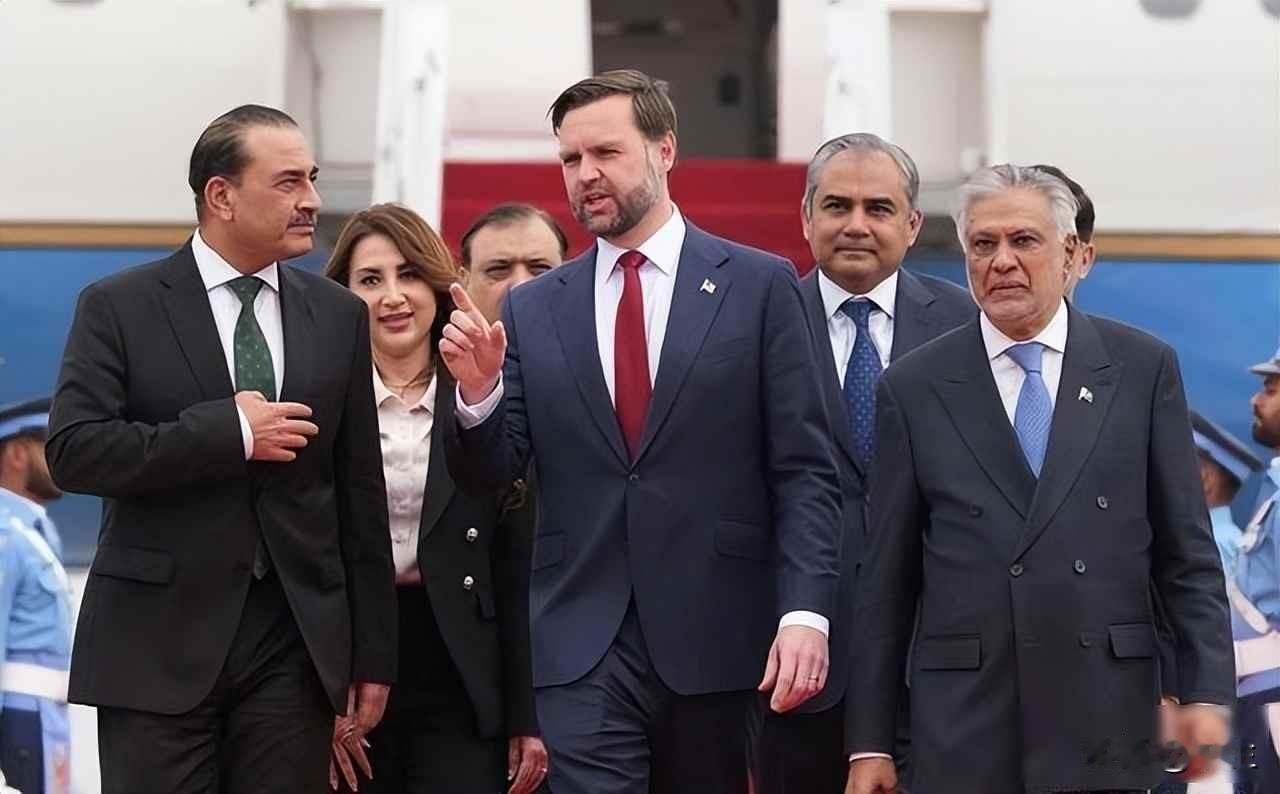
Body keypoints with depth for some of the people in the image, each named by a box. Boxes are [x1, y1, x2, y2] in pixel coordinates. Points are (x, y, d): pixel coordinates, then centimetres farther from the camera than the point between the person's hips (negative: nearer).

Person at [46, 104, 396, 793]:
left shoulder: (339, 316, 11)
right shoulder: (118, 308, 0)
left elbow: (360, 493, 11)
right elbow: (73, 452, -12)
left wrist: (373, 655, 9)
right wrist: (229, 432, -15)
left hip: (296, 641, 3)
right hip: (159, 642, -3)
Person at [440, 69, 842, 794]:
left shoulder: (760, 286, 2)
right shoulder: (532, 310, 9)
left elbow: (804, 471, -2)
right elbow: (492, 472, 8)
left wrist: (805, 611, -13)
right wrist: (479, 393, -12)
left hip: (717, 643, -1)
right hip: (583, 651, 1)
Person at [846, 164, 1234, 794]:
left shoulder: (1143, 368, 6)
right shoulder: (913, 389, 5)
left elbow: (1186, 551, 7)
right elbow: (886, 577, 5)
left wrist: (1205, 691, -2)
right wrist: (870, 742, 2)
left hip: (1106, 725, 0)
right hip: (963, 736, 0)